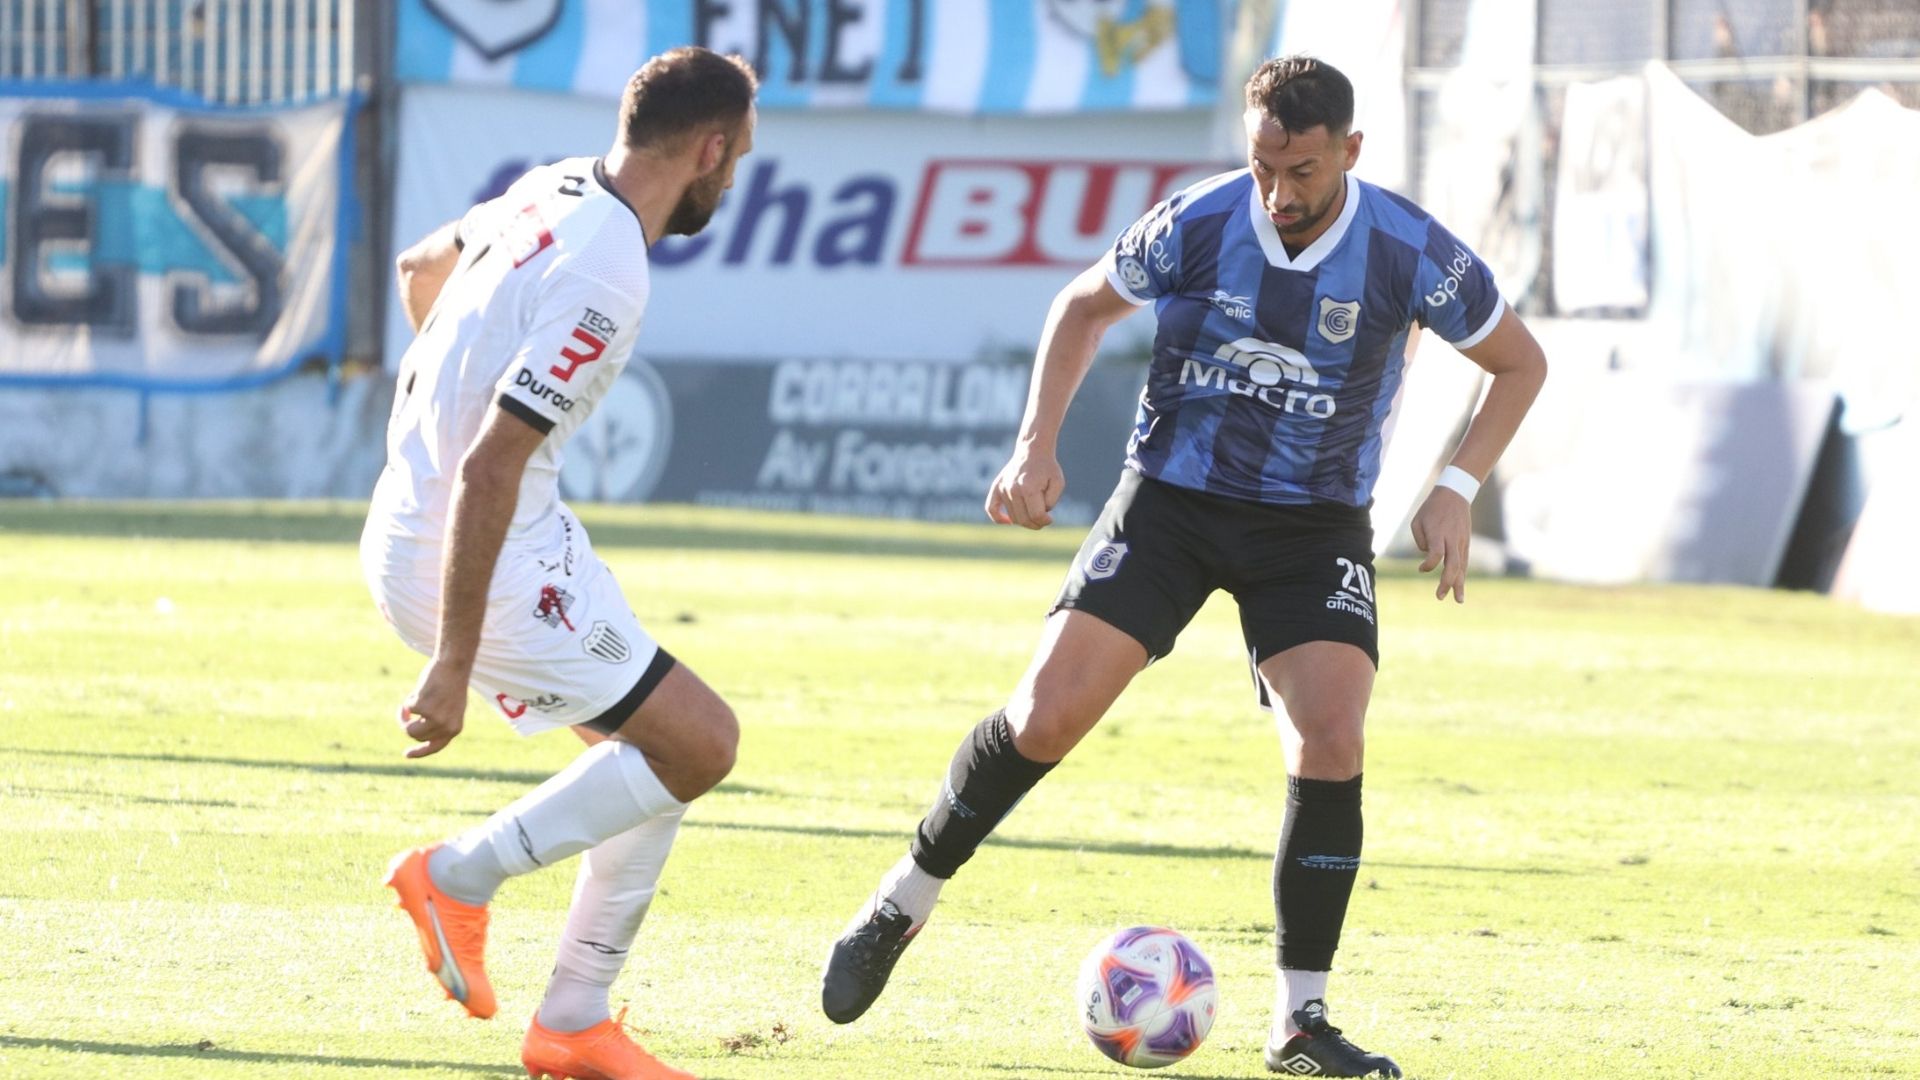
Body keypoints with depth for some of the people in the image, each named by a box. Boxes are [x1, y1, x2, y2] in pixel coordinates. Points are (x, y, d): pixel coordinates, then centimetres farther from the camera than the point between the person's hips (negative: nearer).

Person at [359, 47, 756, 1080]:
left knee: (657, 755, 13)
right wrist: (452, 666, -25)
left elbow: (421, 268, 24)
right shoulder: (604, 281, -25)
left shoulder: (556, 191, 3)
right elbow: (488, 468, -28)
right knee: (697, 743, -7)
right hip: (475, 564, -10)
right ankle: (461, 876, 0)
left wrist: (448, 396, 42)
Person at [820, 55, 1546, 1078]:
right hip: (1170, 498, 0)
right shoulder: (1196, 225, -14)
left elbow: (1517, 362, 2)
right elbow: (1084, 305, 6)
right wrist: (1035, 443, -4)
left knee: (1329, 743, -19)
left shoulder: (1410, 254, -15)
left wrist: (1454, 487, -11)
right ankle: (902, 904, 12)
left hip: (1314, 525, 0)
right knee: (1046, 717, -11)